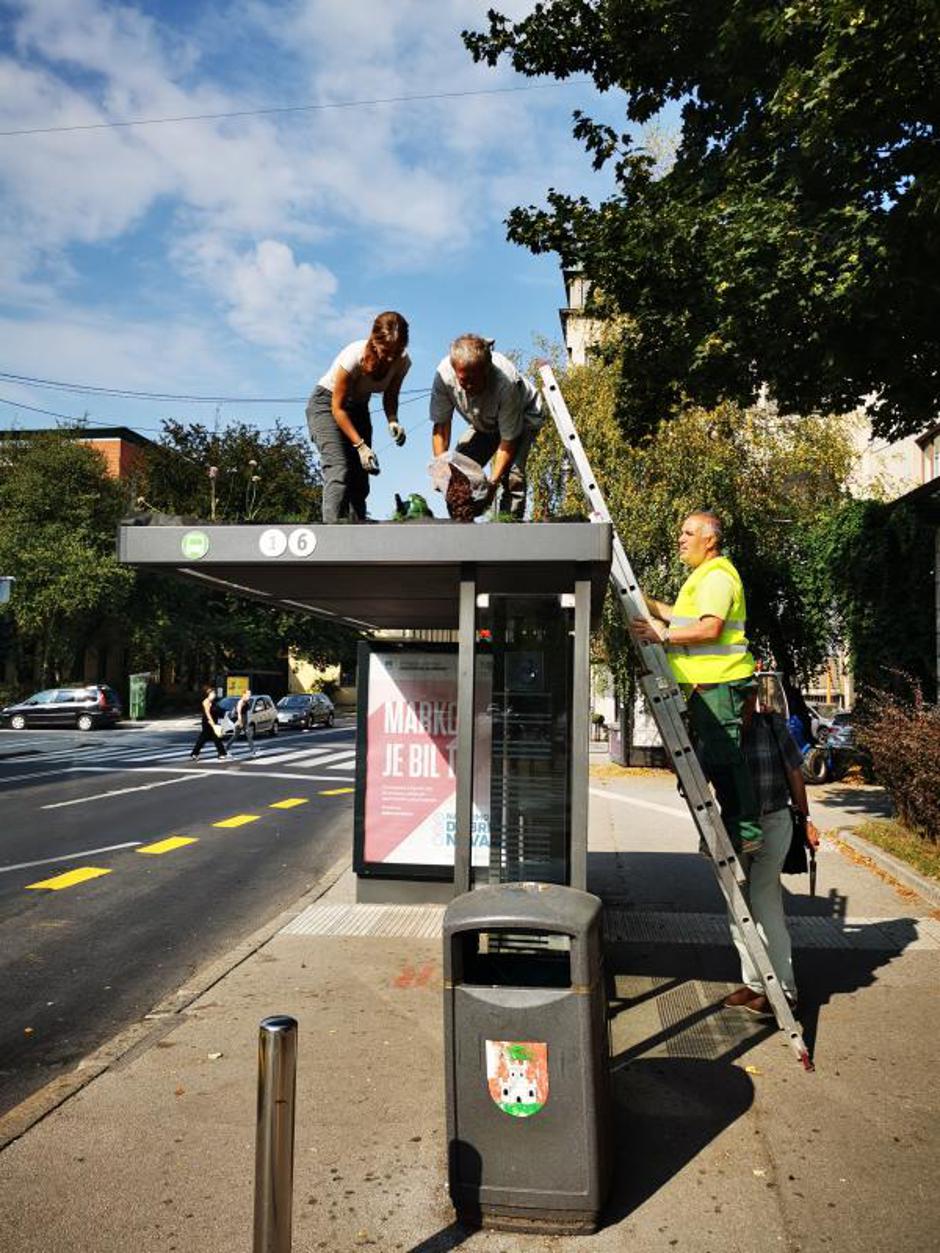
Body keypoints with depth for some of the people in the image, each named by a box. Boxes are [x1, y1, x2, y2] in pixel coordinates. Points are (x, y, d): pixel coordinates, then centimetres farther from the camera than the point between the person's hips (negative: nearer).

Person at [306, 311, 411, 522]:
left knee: (360, 477, 0)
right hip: (327, 403, -5)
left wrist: (393, 420, -23)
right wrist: (361, 445, -29)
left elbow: (390, 396, 0)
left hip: (358, 408, 6)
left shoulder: (402, 362, -17)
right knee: (339, 471, -23)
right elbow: (337, 408, -24)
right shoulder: (354, 357, -32)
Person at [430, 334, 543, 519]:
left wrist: (493, 481, -38)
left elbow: (509, 439, -33)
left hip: (522, 415, -4)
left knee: (511, 472, -27)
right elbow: (441, 425, -19)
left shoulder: (506, 382, -42)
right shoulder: (444, 374, -32)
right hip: (482, 424, 4)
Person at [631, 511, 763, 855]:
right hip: (708, 683, 11)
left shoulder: (717, 575, -11)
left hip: (718, 683, -11)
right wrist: (646, 603, 24)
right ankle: (738, 828, 22)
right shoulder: (705, 575, 24)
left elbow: (710, 628, -23)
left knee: (724, 756, -8)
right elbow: (685, 618, 30)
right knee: (716, 758, 15)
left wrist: (663, 636, -22)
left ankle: (745, 831, -2)